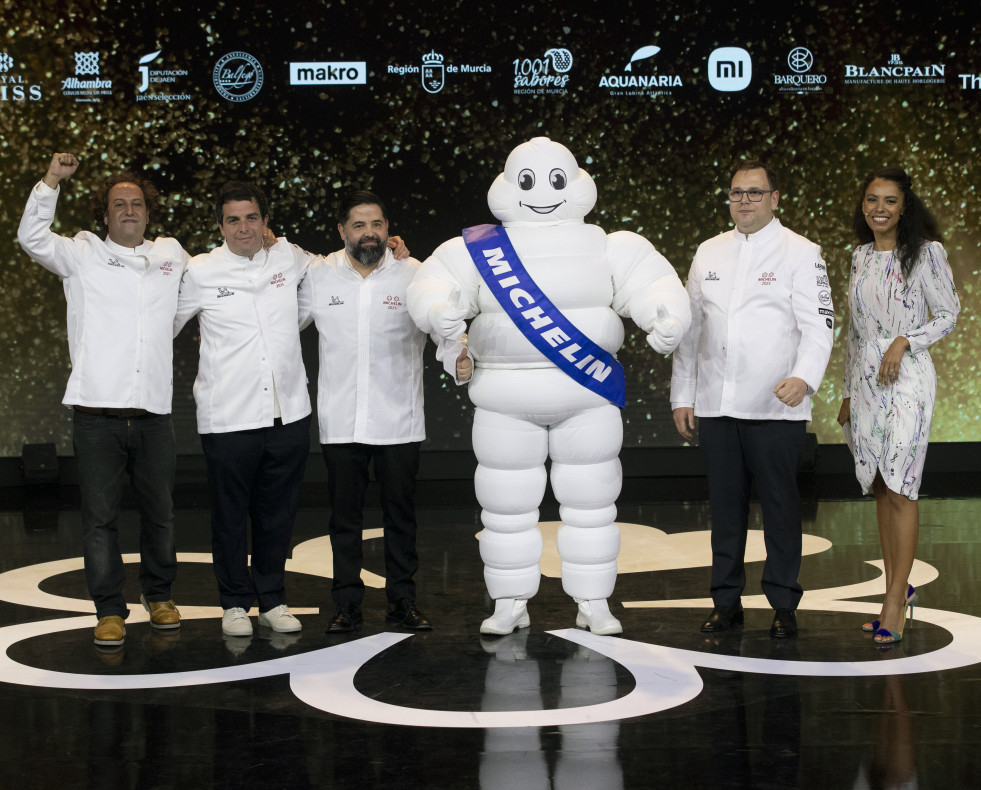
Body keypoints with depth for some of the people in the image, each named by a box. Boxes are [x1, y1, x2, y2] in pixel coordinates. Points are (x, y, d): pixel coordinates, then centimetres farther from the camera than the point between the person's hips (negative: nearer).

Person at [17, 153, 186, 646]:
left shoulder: (171, 255, 15)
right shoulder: (82, 255, 6)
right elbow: (32, 238, -9)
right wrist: (51, 182, -17)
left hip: (153, 413, 3)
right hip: (97, 412, -2)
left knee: (159, 511, 11)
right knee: (100, 515, 1)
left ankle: (158, 595, 30)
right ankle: (109, 610, 11)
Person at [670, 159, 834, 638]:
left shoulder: (800, 253, 1)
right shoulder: (708, 253, 15)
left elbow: (818, 324, -7)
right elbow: (689, 328, 17)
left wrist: (803, 377, -25)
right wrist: (682, 395, 13)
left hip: (775, 407, -4)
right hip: (714, 404, 4)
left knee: (779, 505, 0)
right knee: (725, 504, 8)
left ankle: (784, 604, 10)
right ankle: (727, 601, 17)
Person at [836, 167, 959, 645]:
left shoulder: (925, 252, -4)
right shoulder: (860, 256, 13)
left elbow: (947, 314, -2)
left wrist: (904, 342, -17)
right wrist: (847, 392, 17)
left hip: (907, 378, -6)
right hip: (865, 381, 6)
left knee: (900, 490, -9)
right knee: (880, 489, 8)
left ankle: (894, 602, -5)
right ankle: (899, 589, 18)